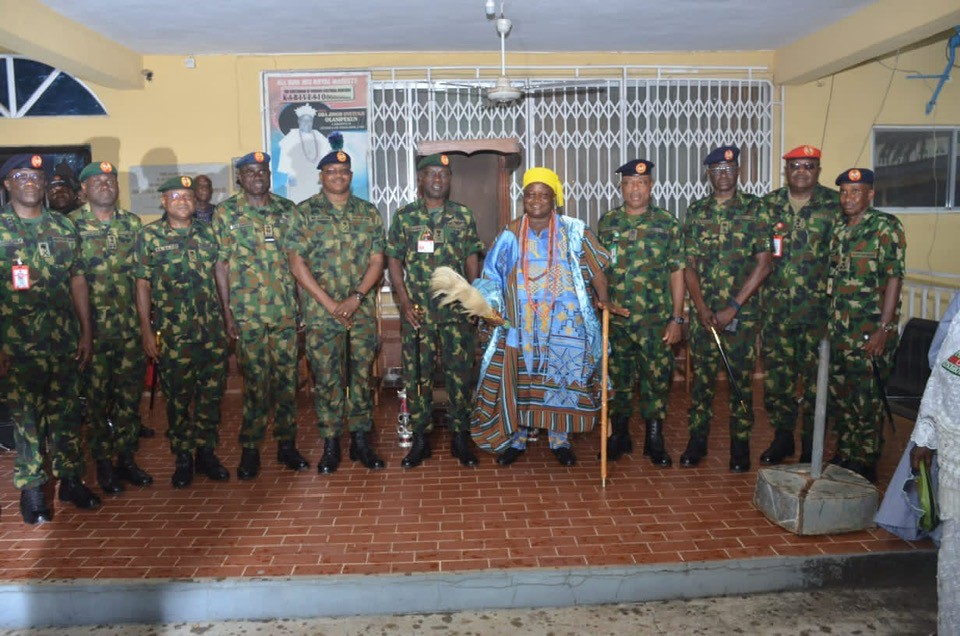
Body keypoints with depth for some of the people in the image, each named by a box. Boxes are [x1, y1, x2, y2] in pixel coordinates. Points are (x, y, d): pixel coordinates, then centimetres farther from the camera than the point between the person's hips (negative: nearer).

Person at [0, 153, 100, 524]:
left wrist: (86, 333, 5)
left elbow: (78, 281, 9)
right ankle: (31, 490, 20)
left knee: (66, 414, 11)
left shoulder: (64, 227, 7)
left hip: (64, 342, 3)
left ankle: (71, 479, 24)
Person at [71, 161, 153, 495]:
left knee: (130, 394, 9)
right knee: (97, 396, 6)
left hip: (131, 326, 4)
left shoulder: (133, 223, 8)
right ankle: (103, 464, 18)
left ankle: (127, 458, 23)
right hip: (93, 327, -3)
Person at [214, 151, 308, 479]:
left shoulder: (287, 209, 10)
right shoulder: (226, 212, 2)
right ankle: (250, 449, 13)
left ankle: (286, 443, 20)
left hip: (286, 309, 3)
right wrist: (227, 312, -4)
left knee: (287, 377, 7)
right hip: (248, 312, -3)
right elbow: (221, 264, 0)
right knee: (256, 381, 0)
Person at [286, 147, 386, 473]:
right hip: (320, 312, -2)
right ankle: (330, 444, 15)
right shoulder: (305, 212, 2)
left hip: (362, 311, 2)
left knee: (361, 375, 8)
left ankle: (361, 440, 19)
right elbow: (297, 262, -5)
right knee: (326, 379, 3)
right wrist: (330, 303, -11)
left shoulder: (369, 213, 8)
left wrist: (355, 298, -11)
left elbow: (377, 260, 3)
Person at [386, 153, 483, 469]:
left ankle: (460, 437, 17)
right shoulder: (404, 216, 3)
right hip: (417, 311, 0)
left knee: (459, 374, 4)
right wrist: (405, 302, -6)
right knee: (417, 374, 5)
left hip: (456, 309, 0)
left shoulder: (463, 215, 5)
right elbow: (394, 260, 3)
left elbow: (472, 259, 8)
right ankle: (420, 439, 18)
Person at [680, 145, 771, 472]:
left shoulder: (755, 208, -1)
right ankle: (697, 441, 20)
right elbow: (689, 265, 6)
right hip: (703, 312, 2)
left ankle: (740, 445, 17)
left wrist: (732, 308, -11)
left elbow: (763, 265, -6)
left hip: (742, 312, -2)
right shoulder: (697, 210, 8)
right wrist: (701, 308, -6)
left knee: (741, 378, 4)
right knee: (701, 376, 7)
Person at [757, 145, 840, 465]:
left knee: (815, 375, 3)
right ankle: (782, 436, 24)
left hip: (817, 307, -2)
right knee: (776, 372, 7)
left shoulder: (834, 204, 0)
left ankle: (811, 445, 18)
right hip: (776, 306, 3)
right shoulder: (768, 204, 8)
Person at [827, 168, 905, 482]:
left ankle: (865, 465, 13)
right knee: (840, 396, 13)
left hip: (869, 332, -6)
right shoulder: (838, 231, 12)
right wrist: (826, 324, 11)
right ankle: (843, 457, 27)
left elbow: (894, 278, -12)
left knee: (866, 400, -1)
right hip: (838, 331, 7)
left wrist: (884, 329, -18)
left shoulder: (886, 227, -7)